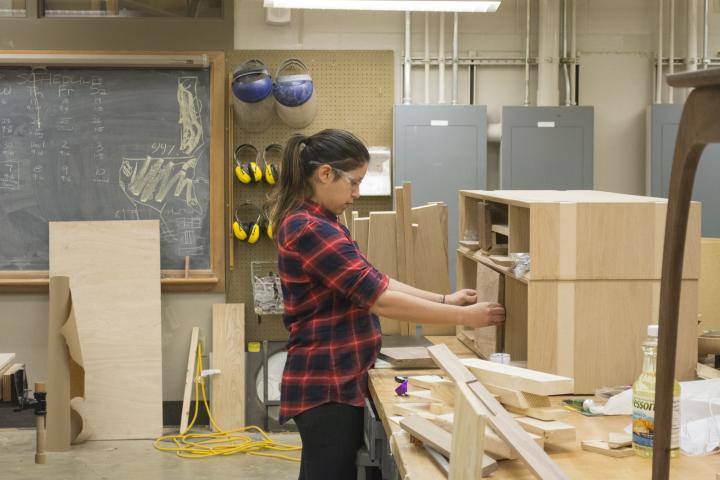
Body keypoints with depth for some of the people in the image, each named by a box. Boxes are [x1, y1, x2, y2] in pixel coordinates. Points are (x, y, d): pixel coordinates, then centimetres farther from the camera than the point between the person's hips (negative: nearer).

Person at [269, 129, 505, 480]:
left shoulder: (319, 223, 13)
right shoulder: (310, 230, -21)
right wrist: (463, 316, -17)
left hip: (337, 381, 10)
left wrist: (444, 300, 4)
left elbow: (373, 281, 13)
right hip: (326, 386, -10)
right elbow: (379, 300, -23)